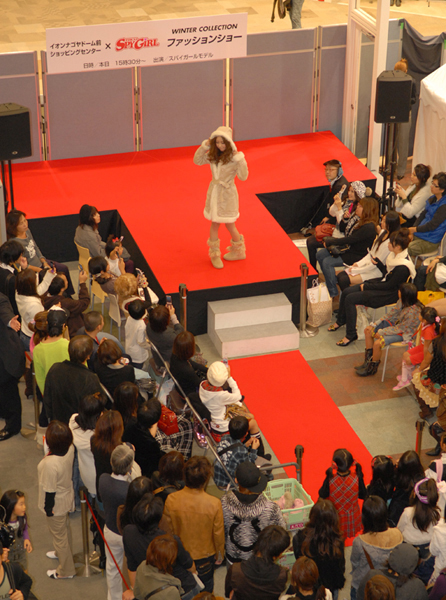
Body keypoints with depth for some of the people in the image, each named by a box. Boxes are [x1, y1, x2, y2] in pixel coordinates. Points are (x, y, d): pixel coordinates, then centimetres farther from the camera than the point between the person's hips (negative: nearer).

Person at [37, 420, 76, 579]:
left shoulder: (50, 464, -41)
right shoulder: (70, 449, -21)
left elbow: (50, 490, -26)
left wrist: (48, 508, -14)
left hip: (56, 505, -7)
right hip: (67, 497, 7)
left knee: (59, 534, 16)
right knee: (63, 529, 33)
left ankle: (66, 570, 36)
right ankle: (61, 552, 59)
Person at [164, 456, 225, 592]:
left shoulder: (171, 500, -24)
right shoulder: (214, 504, -29)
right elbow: (218, 533, -14)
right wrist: (220, 554, 6)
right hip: (205, 554, -1)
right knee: (205, 588, 25)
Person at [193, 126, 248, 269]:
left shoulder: (234, 158, -18)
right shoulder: (213, 155, -3)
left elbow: (243, 177, -23)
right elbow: (197, 161, 8)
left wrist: (240, 159, -31)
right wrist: (204, 146, -5)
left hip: (227, 194, -5)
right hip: (214, 192, 5)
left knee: (229, 225, 8)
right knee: (214, 224, 11)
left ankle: (239, 251, 32)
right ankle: (214, 254, 24)